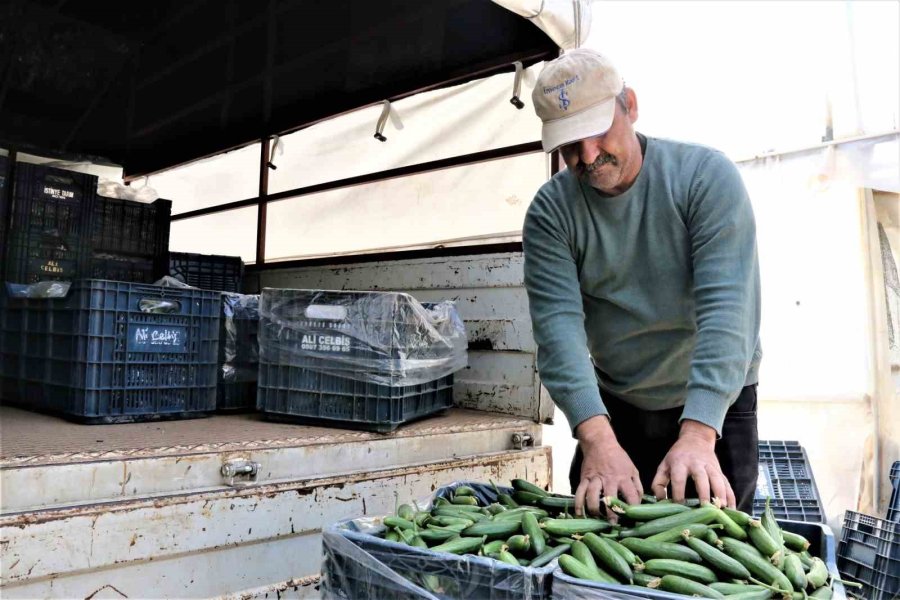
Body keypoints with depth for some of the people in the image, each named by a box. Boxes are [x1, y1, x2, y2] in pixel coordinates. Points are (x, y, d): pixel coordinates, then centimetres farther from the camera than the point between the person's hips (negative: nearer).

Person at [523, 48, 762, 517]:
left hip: (713, 406, -1)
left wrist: (698, 433, -37)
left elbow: (728, 306, -26)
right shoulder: (551, 212, -11)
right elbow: (558, 324, -22)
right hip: (613, 408, 2)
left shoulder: (706, 175, -17)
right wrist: (596, 438, -35)